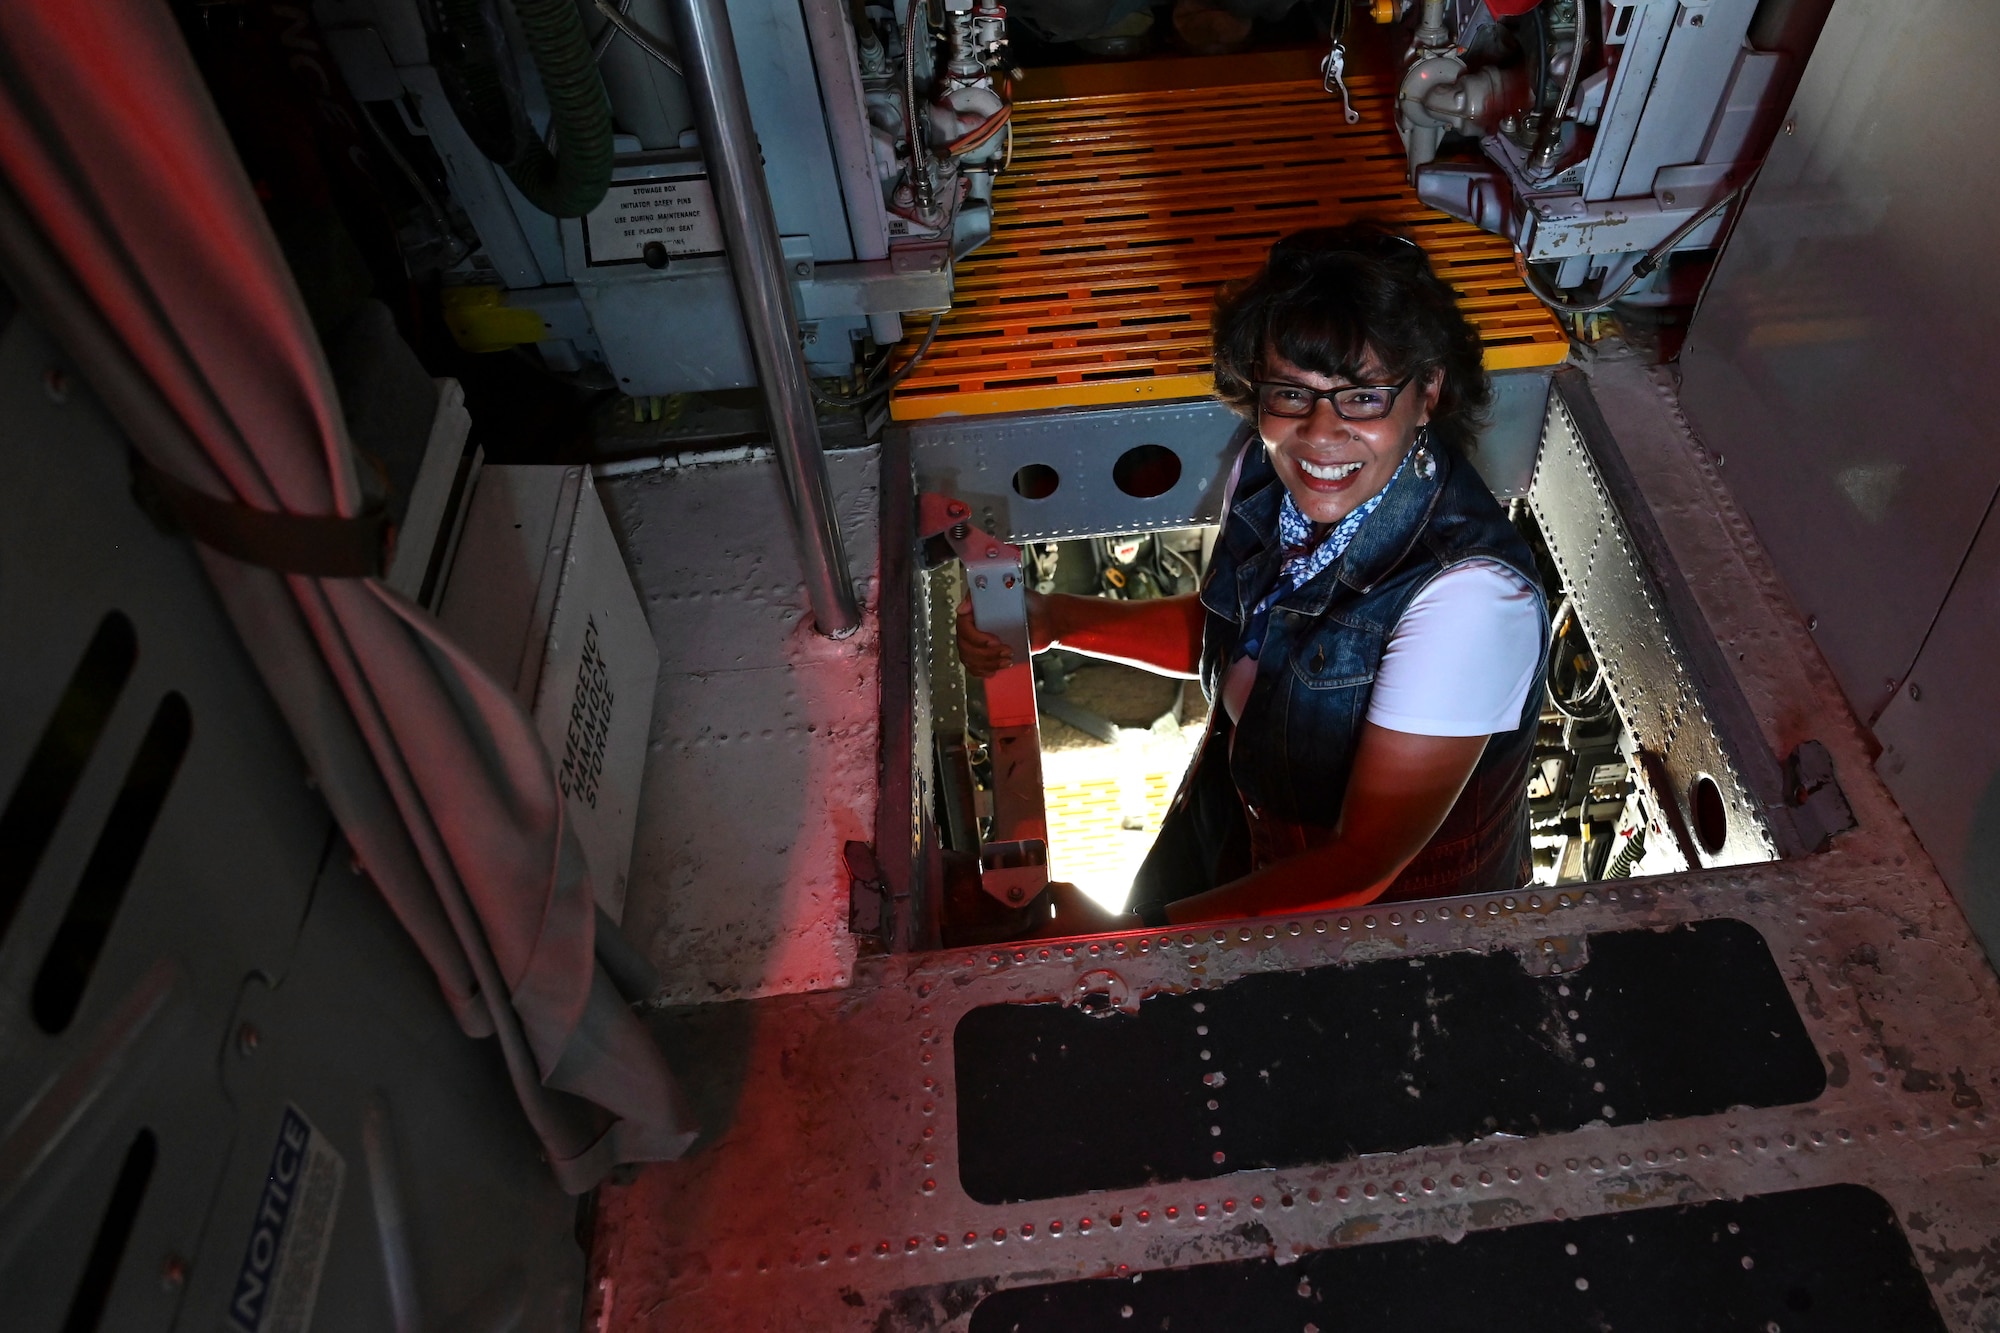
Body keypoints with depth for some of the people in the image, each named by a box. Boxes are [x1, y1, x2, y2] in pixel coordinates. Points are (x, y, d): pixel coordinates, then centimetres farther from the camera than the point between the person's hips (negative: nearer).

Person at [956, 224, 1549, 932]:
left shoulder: (1470, 597, -34)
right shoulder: (1268, 465, -14)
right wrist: (1051, 620, -7)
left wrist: (1125, 940, -30)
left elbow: (1361, 867, -28)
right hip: (1230, 834, 6)